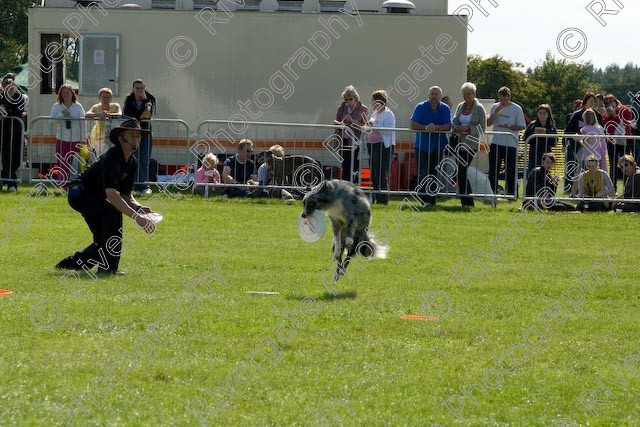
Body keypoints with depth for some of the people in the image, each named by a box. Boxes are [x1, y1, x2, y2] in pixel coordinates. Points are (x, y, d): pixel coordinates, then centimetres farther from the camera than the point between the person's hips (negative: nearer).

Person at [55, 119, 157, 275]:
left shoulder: (132, 163, -1)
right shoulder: (111, 158, -29)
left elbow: (125, 194, 4)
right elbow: (111, 195, -40)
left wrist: (139, 208, -18)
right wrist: (136, 216, -47)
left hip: (95, 199, 10)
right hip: (79, 195, -10)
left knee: (103, 242, 13)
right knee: (113, 212, -32)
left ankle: (71, 263, 35)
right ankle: (108, 267, -29)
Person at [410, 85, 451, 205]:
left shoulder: (445, 109, 3)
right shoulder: (421, 107, -1)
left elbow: (448, 126, -7)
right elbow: (413, 125, -7)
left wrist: (436, 128, -23)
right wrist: (426, 128, -23)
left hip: (438, 146, 2)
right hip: (422, 145, -2)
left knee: (434, 173, 4)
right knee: (423, 174, -8)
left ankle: (432, 199, 10)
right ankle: (425, 199, -8)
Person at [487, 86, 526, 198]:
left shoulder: (516, 109, -2)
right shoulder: (494, 107, 8)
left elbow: (521, 126, -4)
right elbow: (488, 123, 2)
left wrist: (508, 126, -18)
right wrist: (496, 112, -12)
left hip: (511, 144, -3)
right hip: (496, 143, 3)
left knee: (511, 172, 0)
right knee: (493, 171, 3)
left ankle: (512, 194, 6)